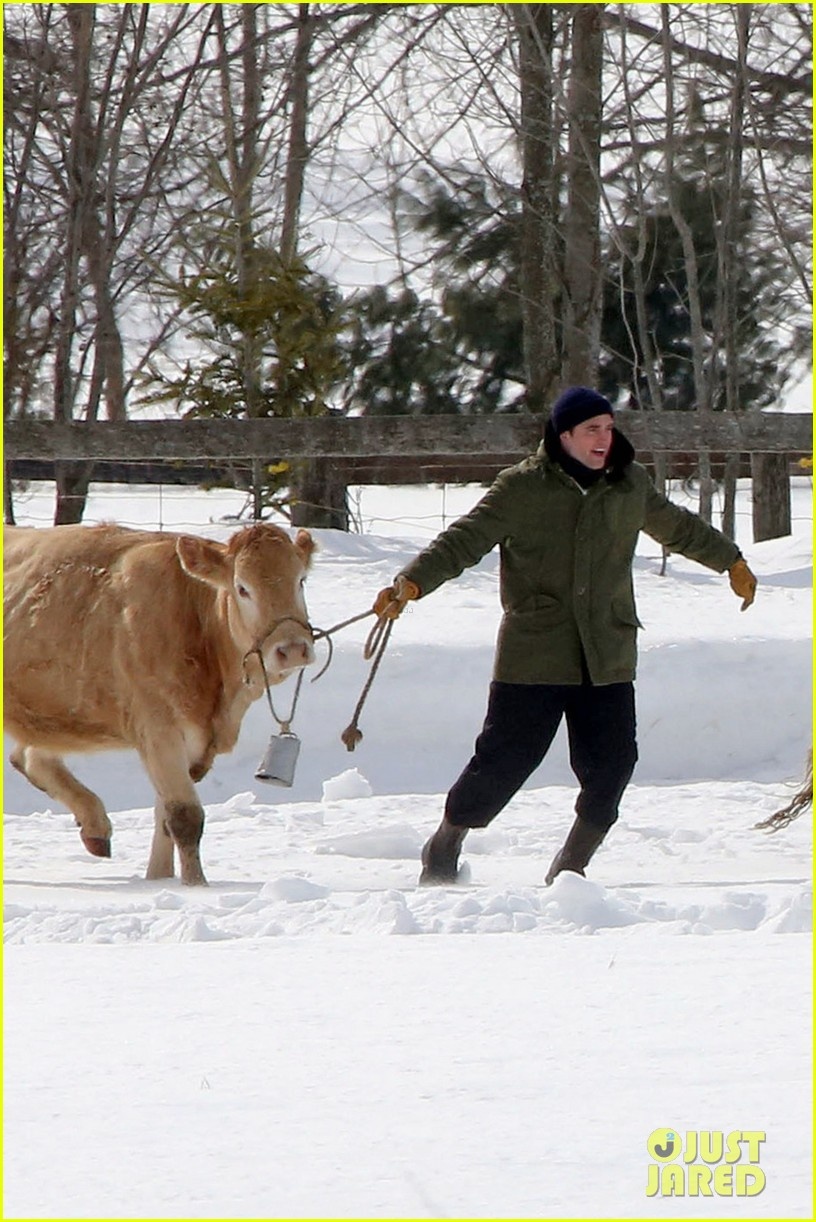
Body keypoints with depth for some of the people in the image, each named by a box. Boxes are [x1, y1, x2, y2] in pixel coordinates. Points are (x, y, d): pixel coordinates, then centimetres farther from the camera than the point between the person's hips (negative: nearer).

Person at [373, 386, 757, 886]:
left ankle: (569, 871, 12)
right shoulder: (523, 488, -4)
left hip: (608, 661, 4)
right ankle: (445, 847, 19)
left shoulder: (631, 484, 10)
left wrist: (732, 561, 42)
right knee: (502, 763, -4)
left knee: (611, 766, -6)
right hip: (533, 656, -4)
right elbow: (464, 541, -8)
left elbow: (678, 527, 29)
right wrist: (411, 583, -22)